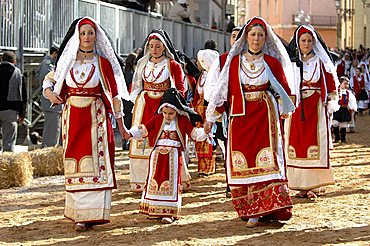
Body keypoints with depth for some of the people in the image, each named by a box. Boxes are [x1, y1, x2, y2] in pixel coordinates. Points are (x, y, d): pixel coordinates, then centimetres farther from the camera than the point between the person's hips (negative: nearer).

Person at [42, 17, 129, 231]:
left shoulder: (103, 63, 1)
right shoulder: (67, 62, 8)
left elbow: (114, 94, 3)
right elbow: (50, 79, 21)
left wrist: (120, 124, 1)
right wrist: (50, 92, -2)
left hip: (96, 117, -3)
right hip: (72, 117, 3)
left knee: (94, 163, -7)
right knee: (75, 164, 4)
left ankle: (89, 214, -9)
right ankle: (77, 210, 11)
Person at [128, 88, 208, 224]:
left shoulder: (183, 121, 0)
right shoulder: (157, 119, 4)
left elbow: (194, 133, 0)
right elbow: (143, 129, 5)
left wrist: (204, 131, -19)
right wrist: (130, 133, -8)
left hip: (174, 156, -2)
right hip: (158, 155, 2)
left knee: (171, 183, -4)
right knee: (155, 181, 4)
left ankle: (169, 212, -2)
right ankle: (154, 209, 13)